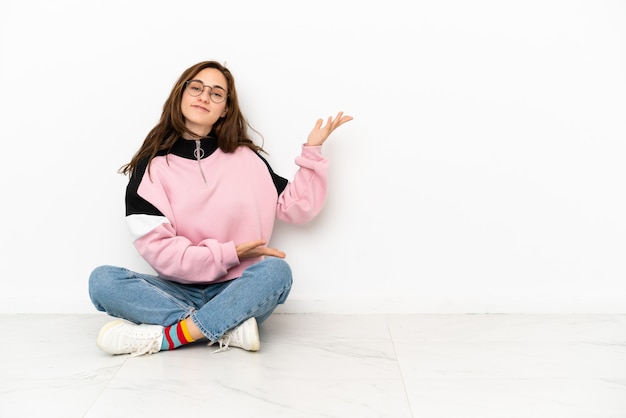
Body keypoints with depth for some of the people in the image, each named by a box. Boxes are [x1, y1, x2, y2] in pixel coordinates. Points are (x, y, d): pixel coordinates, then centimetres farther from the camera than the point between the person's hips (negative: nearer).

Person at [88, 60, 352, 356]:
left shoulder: (248, 159, 8)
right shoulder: (152, 165, 1)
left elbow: (298, 207, 9)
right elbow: (155, 247, -8)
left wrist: (312, 152, 2)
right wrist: (228, 254, -13)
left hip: (236, 291, 0)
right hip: (178, 291, 0)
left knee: (276, 270, -31)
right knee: (103, 280, -24)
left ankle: (161, 337, -27)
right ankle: (228, 329, -27)